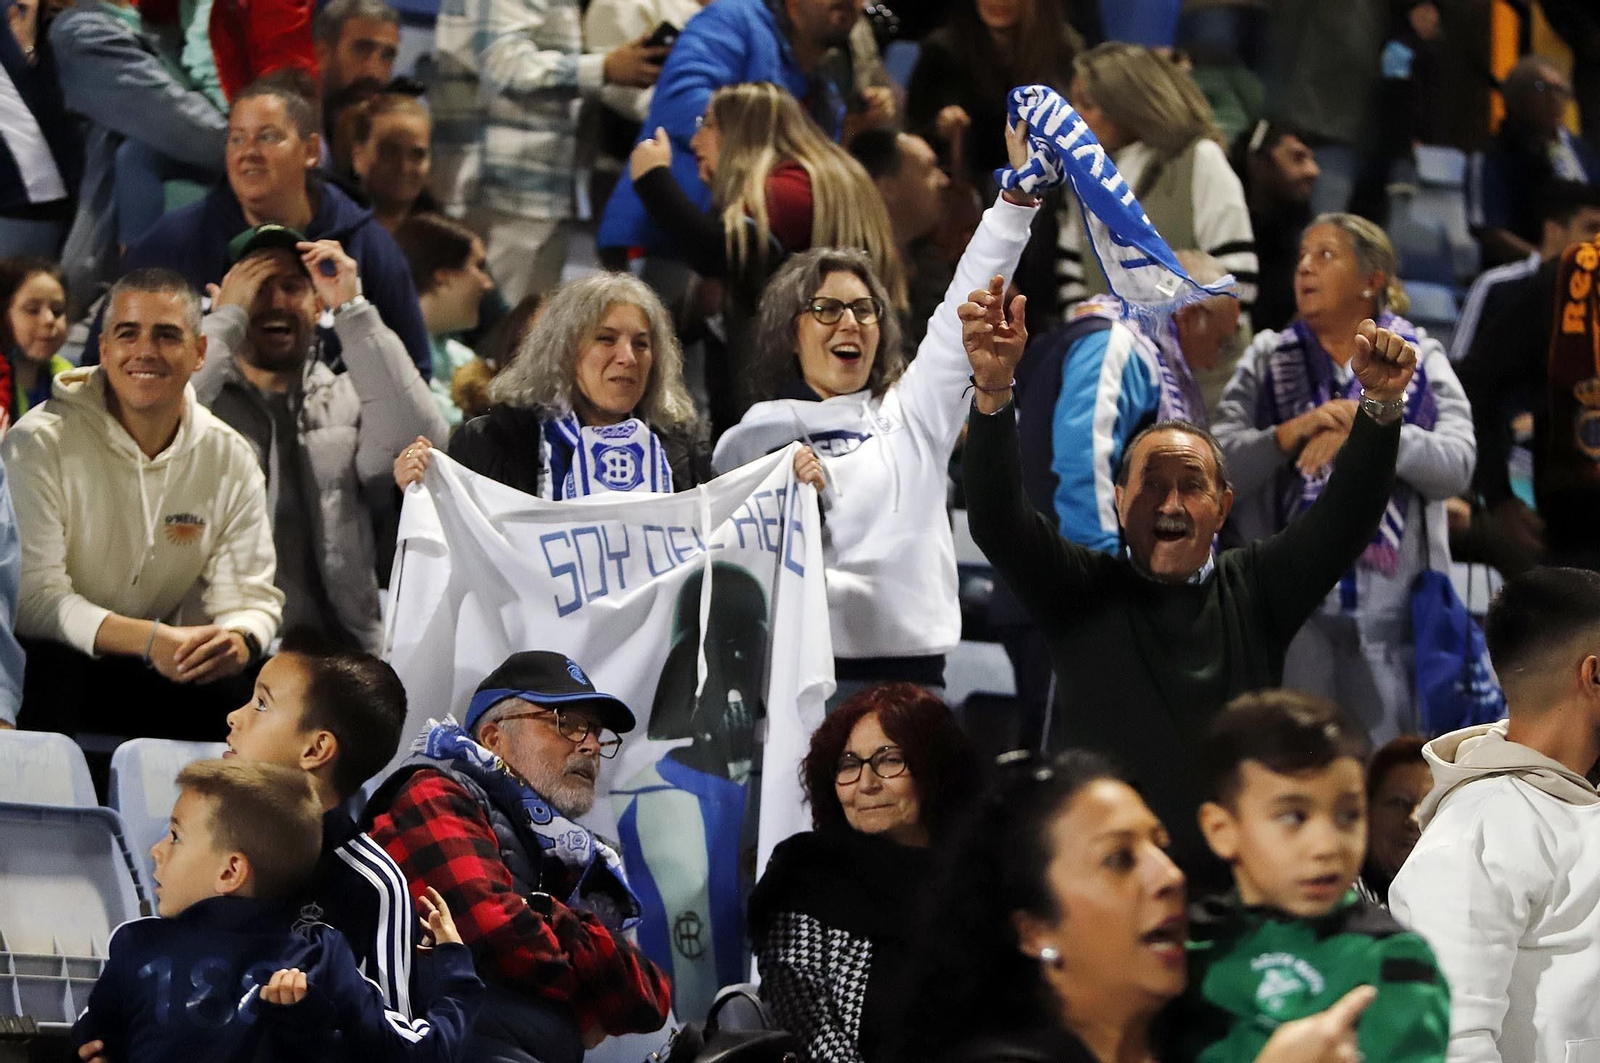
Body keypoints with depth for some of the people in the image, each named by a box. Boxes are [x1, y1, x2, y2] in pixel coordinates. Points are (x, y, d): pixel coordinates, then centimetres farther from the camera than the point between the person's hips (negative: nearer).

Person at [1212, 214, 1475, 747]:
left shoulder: (1421, 360, 9)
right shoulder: (1267, 360, 12)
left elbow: (1457, 467, -6)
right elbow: (1220, 465, -1)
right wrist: (1292, 433, -15)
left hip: (1390, 603, 0)